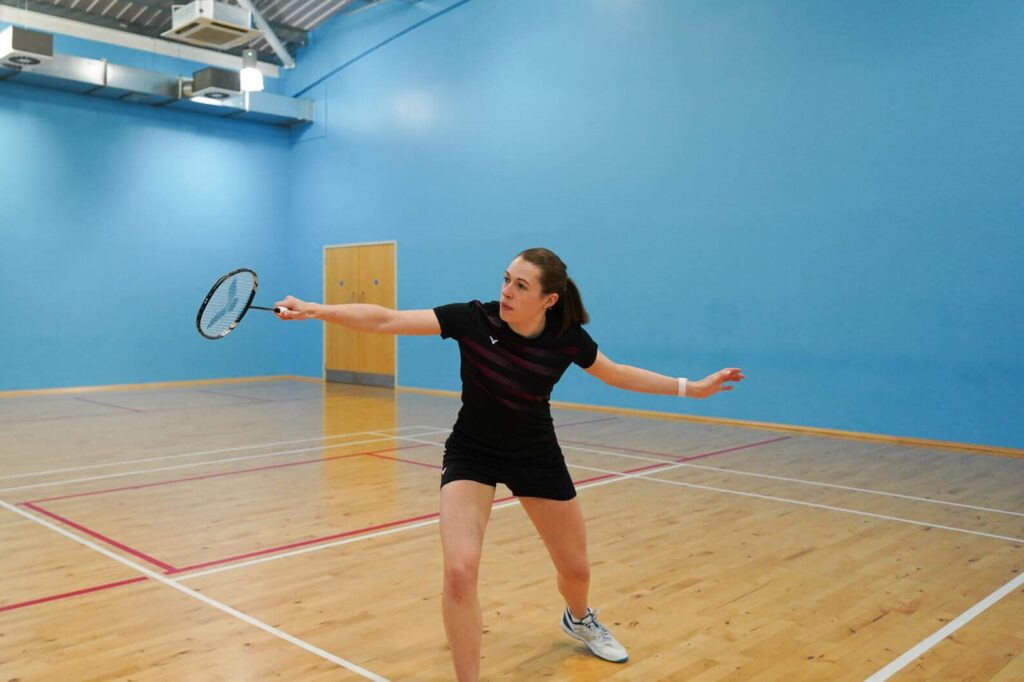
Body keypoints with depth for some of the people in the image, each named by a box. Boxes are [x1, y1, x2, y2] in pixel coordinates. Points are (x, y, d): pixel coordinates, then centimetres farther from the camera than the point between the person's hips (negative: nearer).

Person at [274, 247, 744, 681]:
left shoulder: (568, 339, -17)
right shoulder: (473, 318, -23)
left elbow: (619, 375, 2)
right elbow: (387, 320, -26)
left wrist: (692, 387, 0)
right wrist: (316, 310, -35)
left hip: (537, 456, 2)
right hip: (471, 453, -2)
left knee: (576, 568, 15)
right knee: (459, 571, -21)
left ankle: (580, 620, 53)